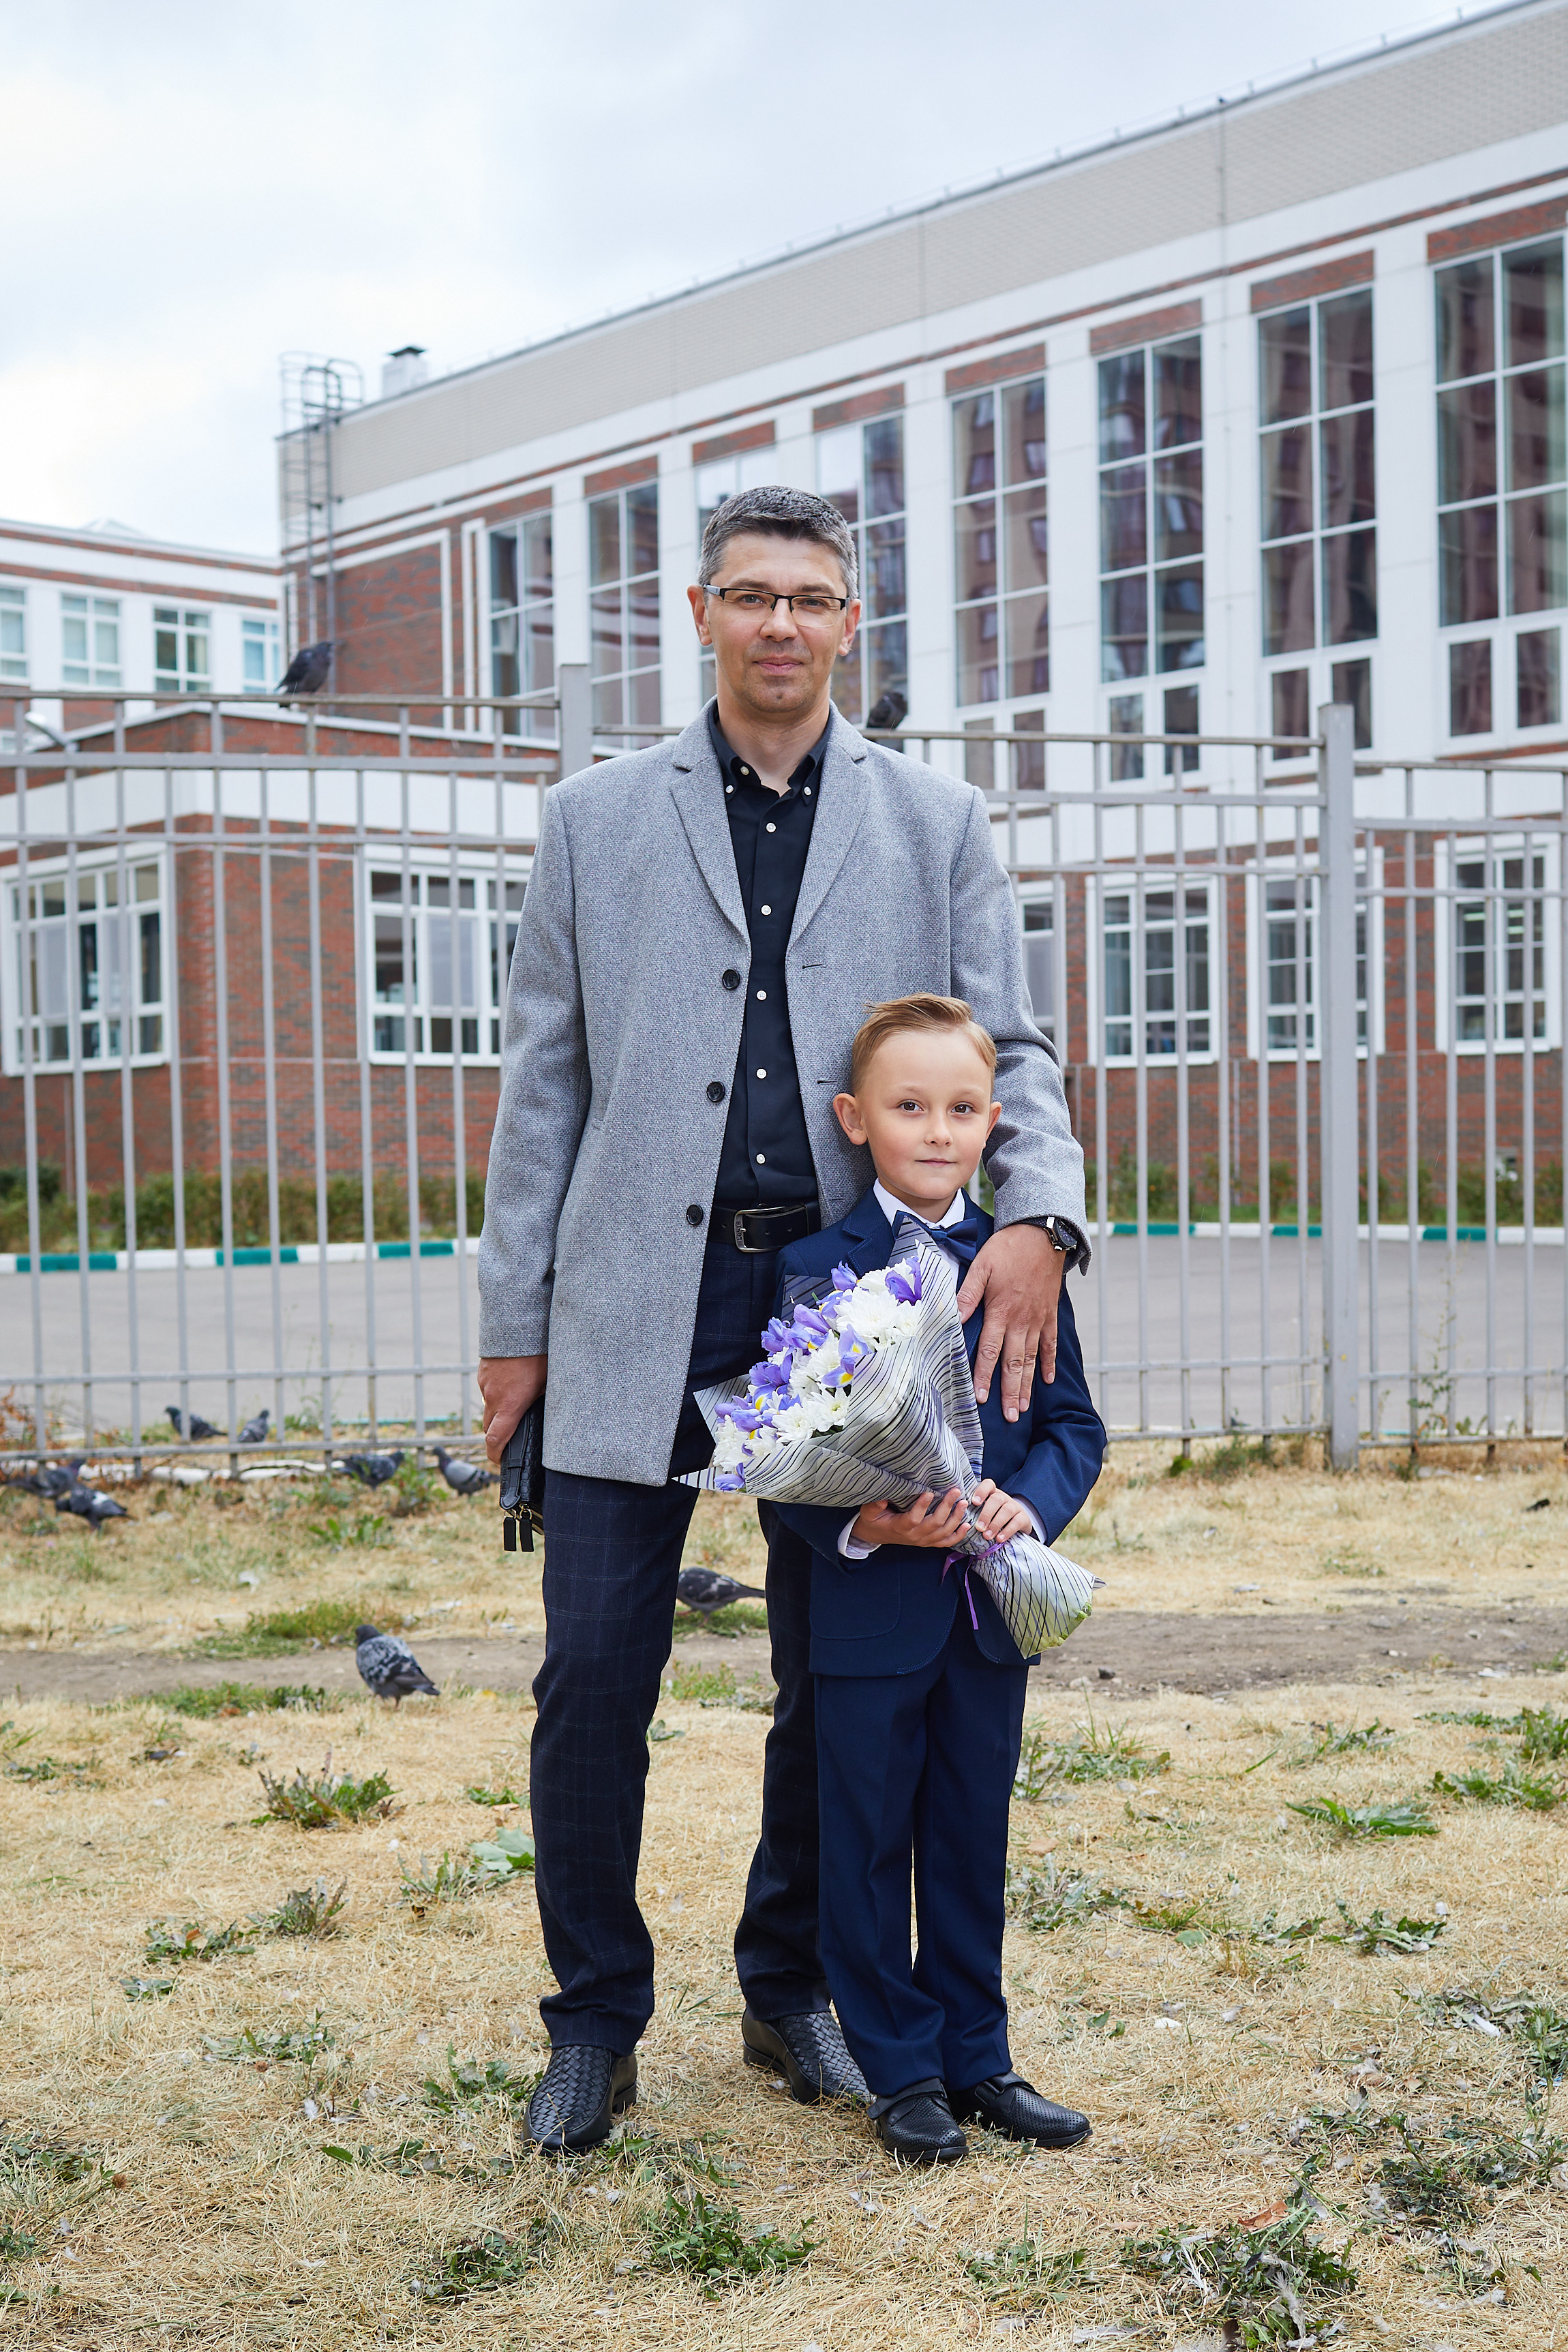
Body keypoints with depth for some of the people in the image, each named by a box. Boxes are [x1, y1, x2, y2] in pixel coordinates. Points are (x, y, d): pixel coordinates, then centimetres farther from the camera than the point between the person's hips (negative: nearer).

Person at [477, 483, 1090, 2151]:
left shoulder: (935, 823, 9)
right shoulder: (594, 820, 9)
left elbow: (1006, 1047, 6)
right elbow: (542, 1084, 8)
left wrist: (1038, 1213, -15)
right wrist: (514, 1321, 4)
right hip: (641, 1306, 0)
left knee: (836, 1683, 10)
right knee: (594, 1675, -1)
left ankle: (792, 1993, 29)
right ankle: (594, 2020, 17)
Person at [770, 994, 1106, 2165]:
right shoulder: (816, 1271, -7)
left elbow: (1075, 1421, 6)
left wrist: (1032, 1500, -13)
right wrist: (861, 1527, -24)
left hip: (991, 1605, 3)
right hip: (870, 1611, -3)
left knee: (974, 1839, 14)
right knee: (869, 1842, 7)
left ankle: (977, 2057, 29)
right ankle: (902, 2071, 22)